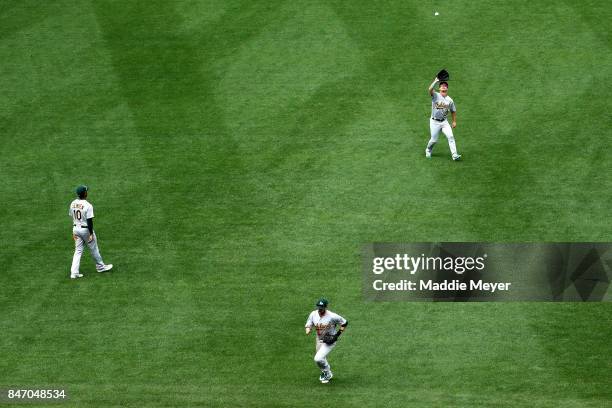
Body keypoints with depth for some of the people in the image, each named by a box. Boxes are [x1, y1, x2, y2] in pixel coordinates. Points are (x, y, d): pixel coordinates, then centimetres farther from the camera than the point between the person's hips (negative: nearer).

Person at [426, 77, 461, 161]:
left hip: (444, 122, 3)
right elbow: (430, 89, -27)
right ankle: (428, 151, 33)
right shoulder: (435, 96, -6)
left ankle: (455, 155, -18)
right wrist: (436, 81, -30)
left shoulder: (450, 100, 5)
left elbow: (453, 111, 16)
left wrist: (454, 121, 12)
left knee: (450, 136, -14)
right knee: (434, 140, 2)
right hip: (434, 122, -3)